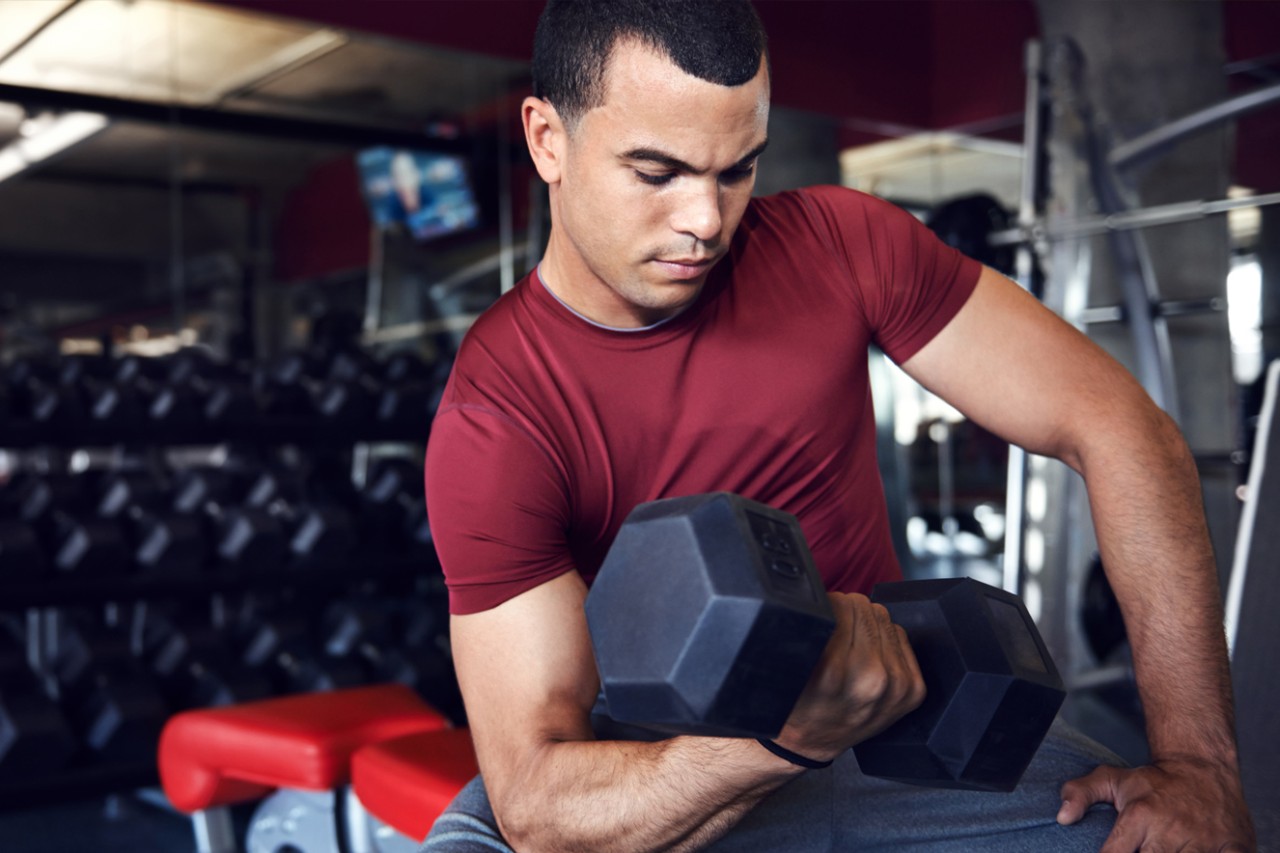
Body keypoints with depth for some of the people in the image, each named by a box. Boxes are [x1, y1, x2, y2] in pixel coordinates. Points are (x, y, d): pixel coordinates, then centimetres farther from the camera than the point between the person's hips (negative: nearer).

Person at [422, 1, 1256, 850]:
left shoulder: (838, 245, -11)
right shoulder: (494, 424, -20)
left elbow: (1118, 428, -11)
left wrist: (1199, 762, -16)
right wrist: (789, 737, -44)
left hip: (888, 709, 2)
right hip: (660, 766, -1)